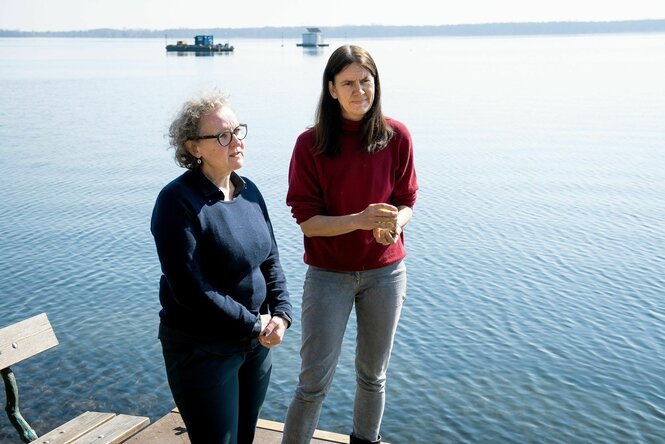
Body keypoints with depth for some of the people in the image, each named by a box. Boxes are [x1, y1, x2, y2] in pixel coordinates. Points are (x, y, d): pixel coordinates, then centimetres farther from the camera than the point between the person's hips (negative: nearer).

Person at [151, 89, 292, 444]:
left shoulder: (249, 191, 3)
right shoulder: (177, 201, -19)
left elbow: (270, 259, 9)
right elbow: (190, 290, -22)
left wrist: (281, 314, -7)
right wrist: (254, 325, -15)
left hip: (257, 342, 7)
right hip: (203, 350, -7)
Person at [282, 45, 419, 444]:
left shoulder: (396, 137, -5)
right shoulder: (311, 144, -10)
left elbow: (406, 202, 2)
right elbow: (307, 220, -11)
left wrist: (394, 224, -22)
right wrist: (360, 220, -27)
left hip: (385, 272, 2)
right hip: (328, 274, -2)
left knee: (373, 376, 16)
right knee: (314, 383, 1)